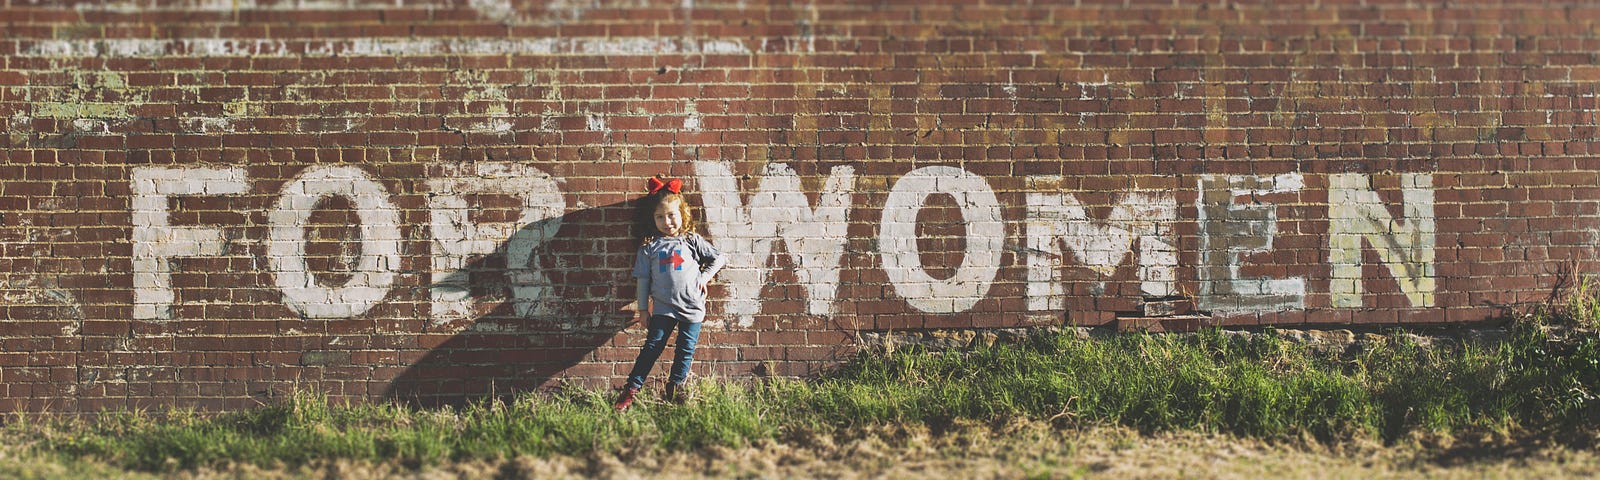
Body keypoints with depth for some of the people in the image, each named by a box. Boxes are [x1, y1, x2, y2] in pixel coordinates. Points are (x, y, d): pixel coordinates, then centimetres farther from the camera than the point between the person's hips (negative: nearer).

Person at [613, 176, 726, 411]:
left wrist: (704, 278, 0)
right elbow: (643, 279, 6)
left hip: (692, 307, 1)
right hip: (663, 308, -1)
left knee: (686, 350, 5)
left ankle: (675, 386, 22)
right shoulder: (650, 248, 3)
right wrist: (643, 309, 4)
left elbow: (718, 259, 10)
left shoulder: (693, 241, 2)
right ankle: (631, 389, -5)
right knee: (652, 346, -6)